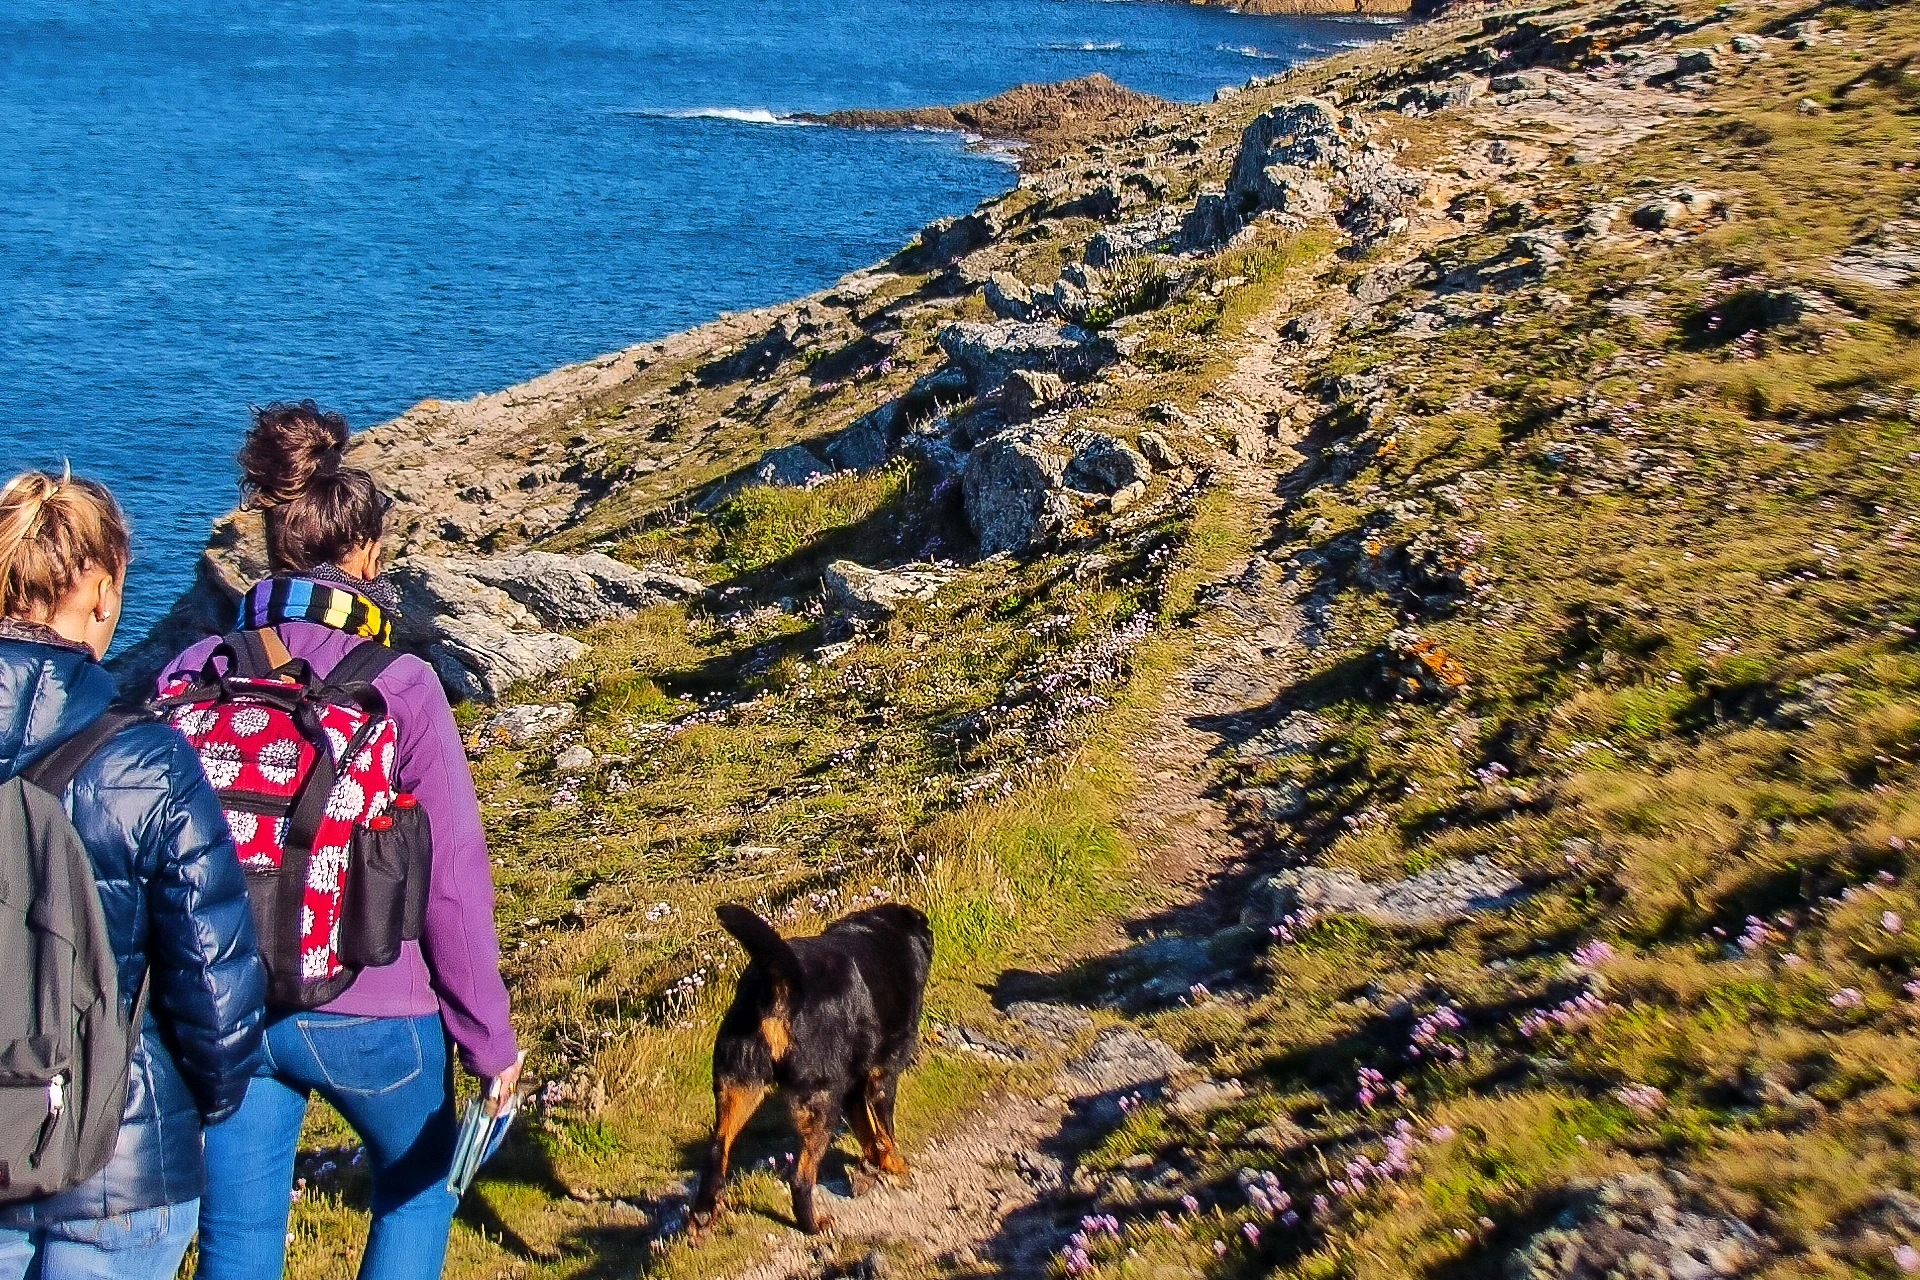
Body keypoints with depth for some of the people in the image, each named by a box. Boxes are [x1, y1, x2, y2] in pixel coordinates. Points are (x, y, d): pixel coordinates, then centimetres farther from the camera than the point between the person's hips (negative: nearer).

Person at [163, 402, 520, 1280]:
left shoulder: (191, 675, -4)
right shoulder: (401, 688, -14)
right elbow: (453, 879, -13)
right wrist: (487, 1037, -3)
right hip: (369, 1013, -3)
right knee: (418, 1191, 24)